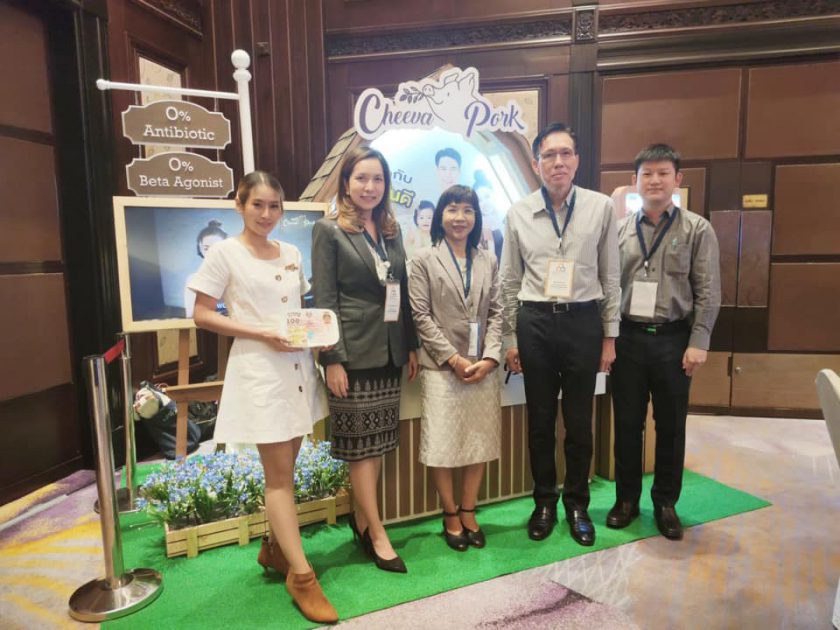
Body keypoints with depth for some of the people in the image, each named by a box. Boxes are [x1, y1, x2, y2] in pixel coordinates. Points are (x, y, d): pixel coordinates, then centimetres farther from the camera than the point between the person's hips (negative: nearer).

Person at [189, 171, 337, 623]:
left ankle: (275, 547, 35)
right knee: (279, 475, -1)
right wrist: (261, 334, -17)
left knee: (285, 468, 15)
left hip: (297, 365, 6)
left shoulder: (291, 254, 10)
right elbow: (202, 315, -7)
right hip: (258, 368, -6)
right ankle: (301, 575, 9)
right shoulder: (224, 252, -5)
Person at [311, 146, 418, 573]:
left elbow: (403, 293, 14)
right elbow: (323, 300, -9)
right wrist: (332, 358, -14)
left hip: (388, 352, 6)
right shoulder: (328, 230, -4)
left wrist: (411, 346, 11)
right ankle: (377, 533, 14)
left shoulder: (392, 230, 13)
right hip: (354, 352, -6)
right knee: (361, 443, 2)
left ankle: (362, 519, 29)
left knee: (378, 441, 12)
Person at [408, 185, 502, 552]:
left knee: (480, 442, 9)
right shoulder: (425, 261, 1)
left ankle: (468, 512, 26)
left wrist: (489, 357, -7)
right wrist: (453, 358, -12)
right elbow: (421, 317, -6)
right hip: (442, 368, -3)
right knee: (443, 444, 3)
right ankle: (451, 517, 20)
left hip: (483, 368, 4)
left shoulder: (487, 262, 12)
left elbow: (496, 313, 7)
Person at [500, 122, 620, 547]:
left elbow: (610, 276, 4)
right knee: (540, 420, 11)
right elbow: (509, 281, 6)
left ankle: (577, 504, 30)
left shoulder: (601, 207, 0)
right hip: (535, 321, 1)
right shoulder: (518, 213, 2)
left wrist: (610, 336, 3)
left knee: (579, 420, 10)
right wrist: (510, 339, 5)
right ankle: (544, 502, 30)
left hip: (583, 320, 0)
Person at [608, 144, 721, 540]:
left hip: (672, 339, -1)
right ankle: (626, 499, 25)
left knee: (670, 426, 9)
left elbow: (708, 292, -2)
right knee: (627, 423, 9)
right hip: (627, 337, 2)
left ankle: (666, 503, 26)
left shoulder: (697, 229, 1)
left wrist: (698, 342, -9)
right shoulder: (619, 230, 6)